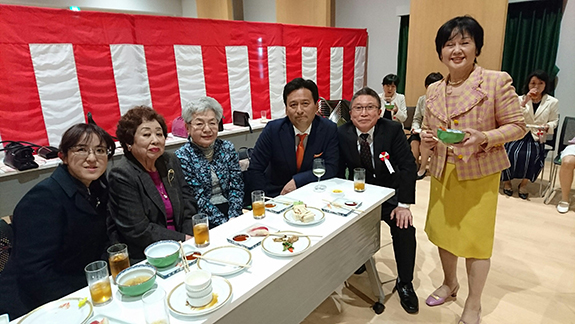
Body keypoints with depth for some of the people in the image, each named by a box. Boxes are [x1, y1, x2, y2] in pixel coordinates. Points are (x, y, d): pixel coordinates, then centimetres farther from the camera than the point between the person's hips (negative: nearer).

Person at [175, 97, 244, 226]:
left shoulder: (227, 148, 6)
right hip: (203, 218, -4)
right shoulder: (182, 157, -5)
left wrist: (233, 219, -11)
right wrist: (224, 223, -18)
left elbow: (237, 186, 3)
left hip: (230, 207, 4)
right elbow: (197, 199, -10)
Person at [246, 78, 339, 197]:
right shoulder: (273, 129, -8)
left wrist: (297, 180, -18)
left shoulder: (329, 129, -6)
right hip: (276, 195, -1)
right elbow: (254, 171, -8)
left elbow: (331, 168, -8)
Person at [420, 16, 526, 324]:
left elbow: (517, 126, -7)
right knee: (442, 230, 14)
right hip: (442, 172, 5)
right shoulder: (434, 90, 5)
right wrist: (425, 138, -7)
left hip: (479, 172, -4)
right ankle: (449, 283, 41)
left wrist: (484, 138, -25)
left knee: (475, 238, 4)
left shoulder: (497, 81, -10)